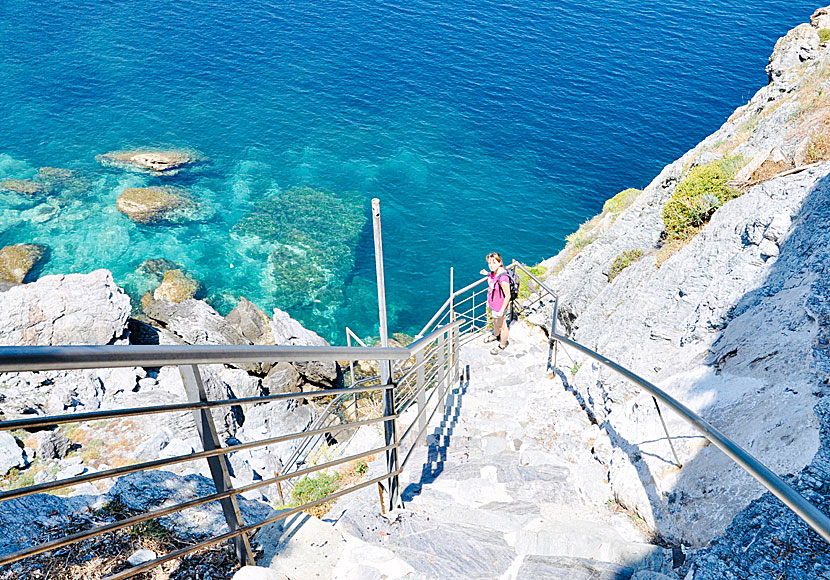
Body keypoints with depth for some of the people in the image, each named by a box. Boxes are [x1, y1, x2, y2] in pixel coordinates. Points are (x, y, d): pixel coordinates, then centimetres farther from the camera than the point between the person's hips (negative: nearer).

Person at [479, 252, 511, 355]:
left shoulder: (503, 278, -36)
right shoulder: (494, 271, -12)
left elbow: (508, 296, -26)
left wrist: (502, 310, -20)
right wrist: (488, 273, 3)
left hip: (499, 306, -8)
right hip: (491, 304, 8)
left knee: (501, 326, 17)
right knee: (495, 320, 33)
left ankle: (502, 345, 41)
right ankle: (495, 335, 62)